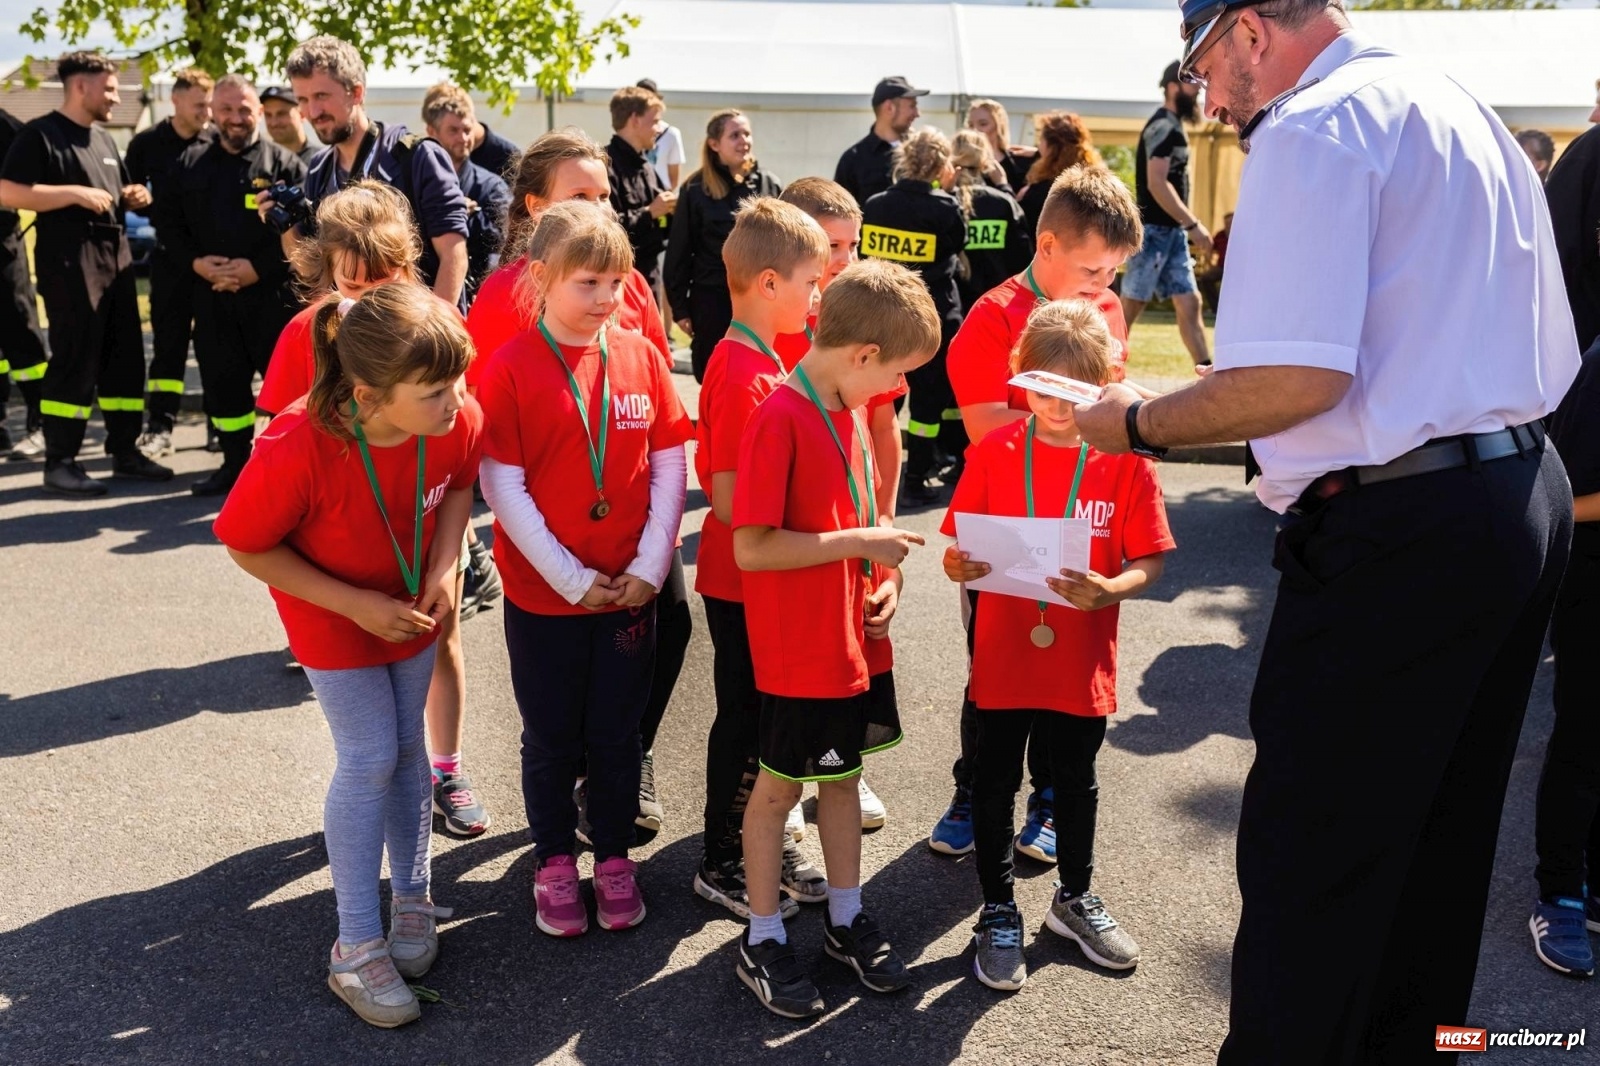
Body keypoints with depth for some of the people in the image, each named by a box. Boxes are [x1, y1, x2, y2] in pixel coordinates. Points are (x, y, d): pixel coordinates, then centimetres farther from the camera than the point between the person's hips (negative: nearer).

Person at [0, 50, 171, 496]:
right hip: (69, 262, -8)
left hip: (115, 257, 8)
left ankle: (124, 451, 17)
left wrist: (132, 196, 9)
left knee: (125, 358, 9)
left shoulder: (103, 139, 20)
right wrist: (76, 193, -20)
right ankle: (59, 463, -1)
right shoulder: (40, 134, -6)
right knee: (75, 361, -8)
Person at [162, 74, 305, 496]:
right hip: (211, 295, 4)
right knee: (222, 382, 10)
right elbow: (172, 224, 13)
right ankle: (235, 463, 22)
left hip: (273, 294, -4)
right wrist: (196, 261, -5)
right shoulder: (190, 164, 13)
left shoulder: (284, 164, 0)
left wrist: (258, 268, -15)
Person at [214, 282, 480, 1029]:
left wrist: (443, 565, -17)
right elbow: (247, 547, -22)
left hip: (412, 606, 4)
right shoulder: (297, 449, -37)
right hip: (334, 620, -4)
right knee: (369, 759, -4)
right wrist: (355, 604, -24)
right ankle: (357, 947, 12)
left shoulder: (457, 420, -26)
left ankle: (411, 897, 34)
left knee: (407, 748, 14)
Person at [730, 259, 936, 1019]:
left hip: (855, 636, 8)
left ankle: (846, 917, 35)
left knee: (842, 774, 19)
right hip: (798, 648, -8)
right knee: (779, 784, 7)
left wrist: (881, 576, 0)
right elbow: (751, 548, -25)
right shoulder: (779, 419, -21)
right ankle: (762, 941, 23)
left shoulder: (850, 411, 5)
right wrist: (862, 542, -22)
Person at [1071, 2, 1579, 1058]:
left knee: (1308, 861, 0)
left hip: (1397, 528, -10)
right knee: (1440, 835, 21)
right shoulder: (1467, 109, 18)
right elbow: (1553, 358, 21)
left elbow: (1297, 378, -23)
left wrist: (1138, 425, -9)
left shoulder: (1312, 127, -11)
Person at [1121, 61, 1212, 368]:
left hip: (1172, 232, 10)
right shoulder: (1163, 127, -13)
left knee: (1189, 303, 5)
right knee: (1131, 305, -4)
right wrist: (1193, 224, -23)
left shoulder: (1173, 127, 17)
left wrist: (1187, 227, 17)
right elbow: (1157, 184, -23)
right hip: (1153, 230, -9)